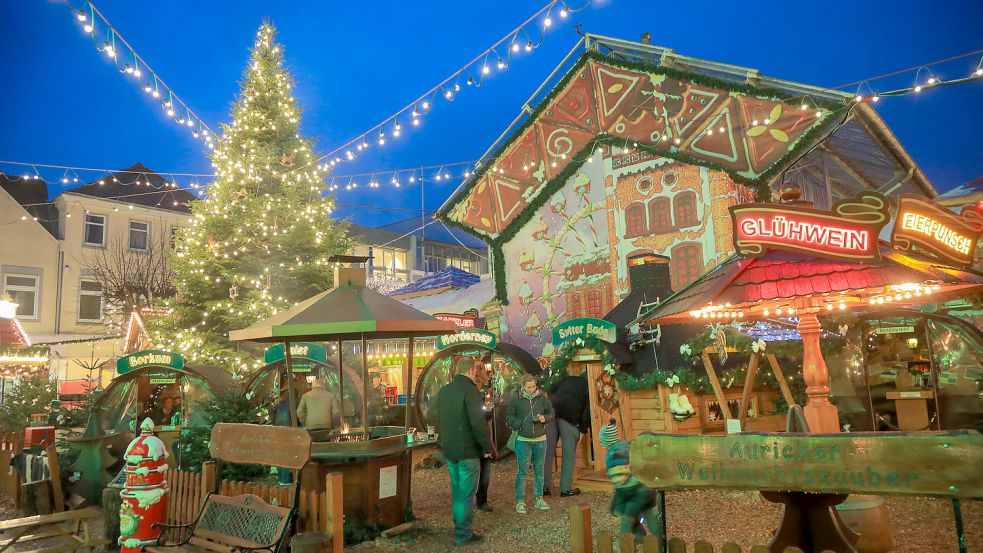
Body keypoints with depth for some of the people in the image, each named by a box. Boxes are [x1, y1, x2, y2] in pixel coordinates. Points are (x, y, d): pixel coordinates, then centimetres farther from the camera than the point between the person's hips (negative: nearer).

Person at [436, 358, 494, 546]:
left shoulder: (444, 390, 8)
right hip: (468, 451, -8)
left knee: (457, 489, 19)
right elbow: (478, 423, -22)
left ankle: (459, 526, 30)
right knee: (467, 493, 2)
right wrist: (487, 448, -13)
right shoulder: (470, 391, -19)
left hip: (449, 449, 8)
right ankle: (463, 533, 8)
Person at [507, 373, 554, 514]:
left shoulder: (542, 398, -1)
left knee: (539, 470, 13)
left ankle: (539, 499, 24)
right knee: (522, 471, 1)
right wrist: (520, 424, -17)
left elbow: (551, 412, 9)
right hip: (523, 441, -3)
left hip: (540, 440, 3)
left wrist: (545, 418, -12)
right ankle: (520, 501, 9)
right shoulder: (516, 400, -6)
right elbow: (509, 417, -1)